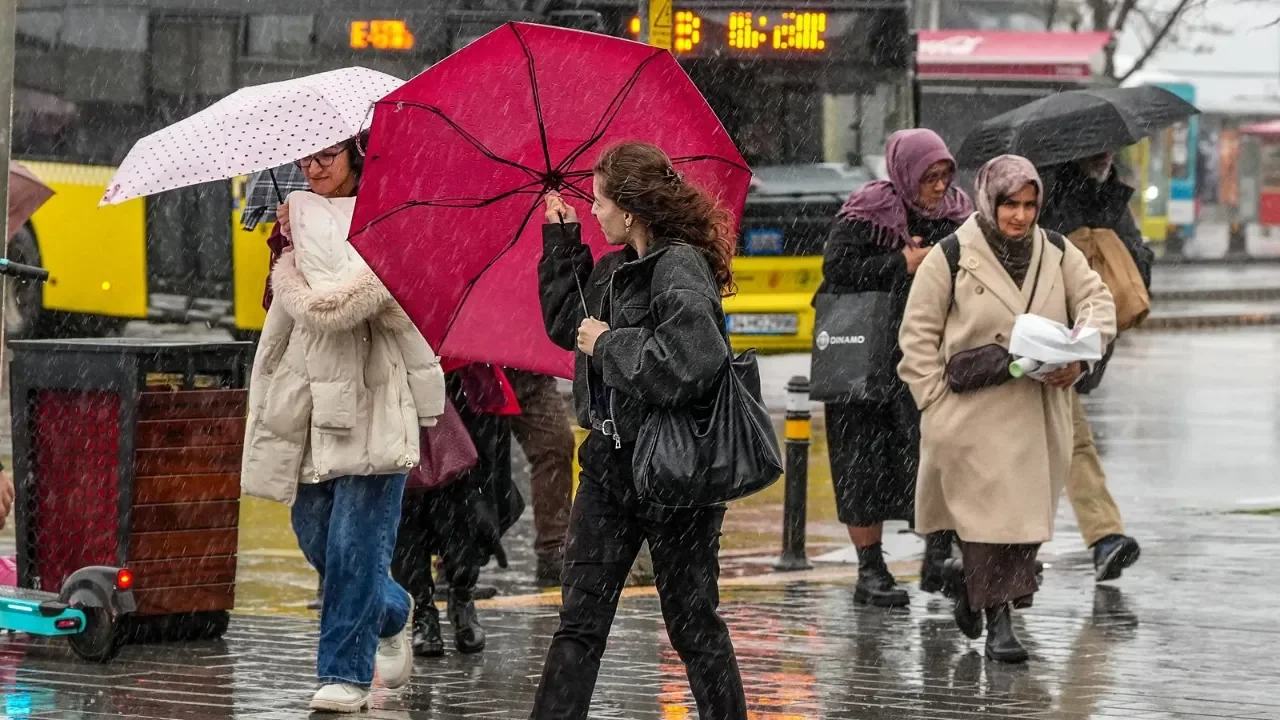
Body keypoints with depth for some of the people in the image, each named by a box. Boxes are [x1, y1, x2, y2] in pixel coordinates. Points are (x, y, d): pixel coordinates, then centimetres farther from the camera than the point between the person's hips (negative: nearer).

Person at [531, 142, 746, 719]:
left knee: (692, 619, 4)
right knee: (579, 619, 6)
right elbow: (566, 324, 23)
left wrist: (609, 344, -19)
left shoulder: (680, 268, -18)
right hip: (611, 457, 8)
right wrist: (561, 240, 15)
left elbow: (691, 362, -31)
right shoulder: (615, 269, 8)